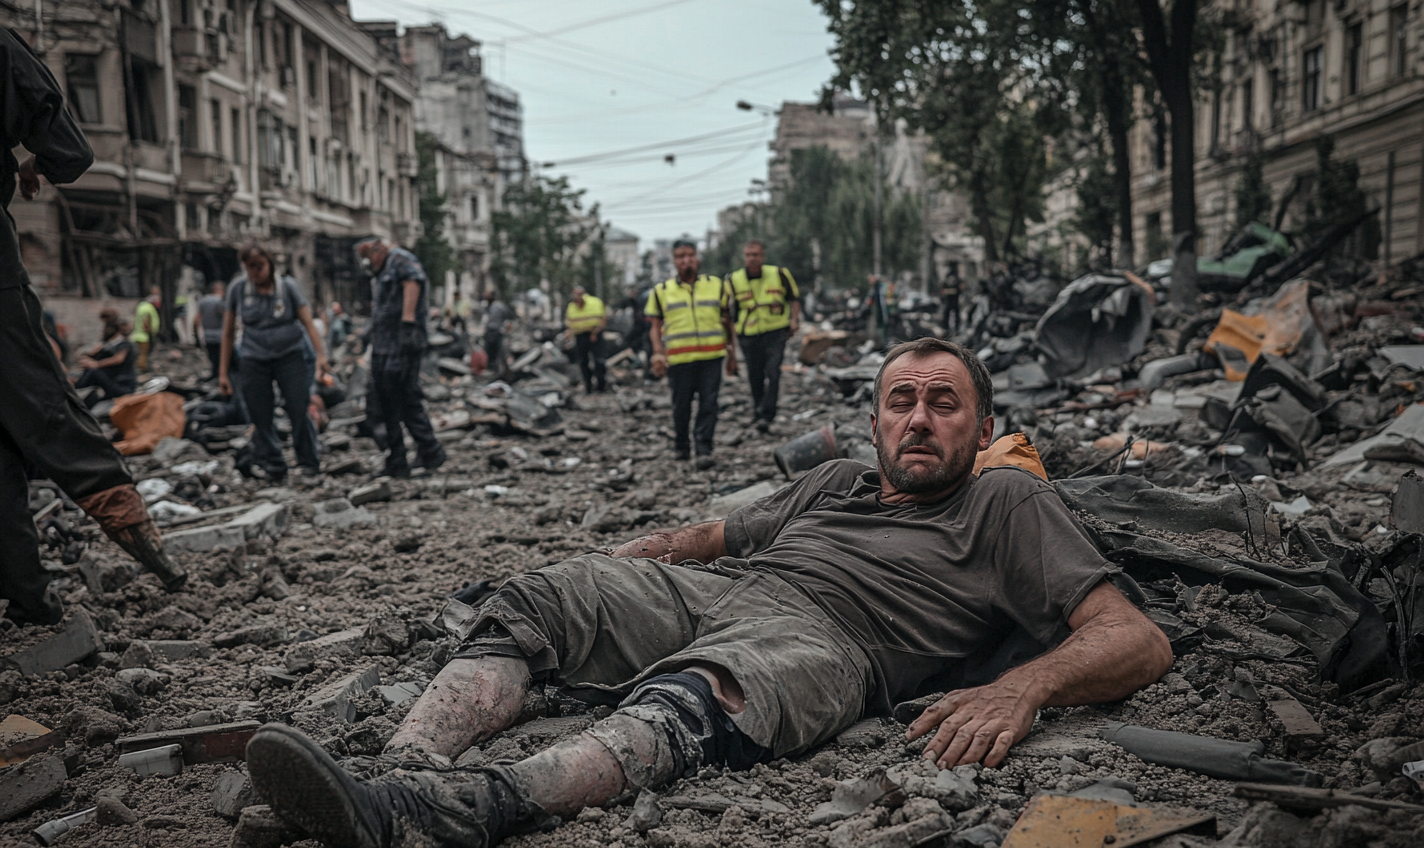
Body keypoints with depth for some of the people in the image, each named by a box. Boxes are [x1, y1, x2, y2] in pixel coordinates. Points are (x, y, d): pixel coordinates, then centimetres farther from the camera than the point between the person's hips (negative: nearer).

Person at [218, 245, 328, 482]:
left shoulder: (287, 286, 0)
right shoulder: (238, 289, 4)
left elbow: (308, 323, -2)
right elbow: (228, 332, 9)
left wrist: (320, 353, -18)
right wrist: (223, 372, 7)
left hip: (290, 356, -2)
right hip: (254, 361, 2)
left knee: (299, 410, -11)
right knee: (260, 418, -1)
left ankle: (309, 463, 1)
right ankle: (273, 469, 8)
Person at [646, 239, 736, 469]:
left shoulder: (716, 286, 11)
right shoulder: (662, 291, 9)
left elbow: (727, 319, 16)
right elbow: (655, 326, 9)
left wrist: (732, 352, 14)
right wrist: (658, 353, -7)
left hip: (711, 357, 0)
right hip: (678, 359, 0)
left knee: (709, 404, -6)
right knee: (681, 405, 6)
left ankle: (704, 450, -4)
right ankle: (680, 446, 25)